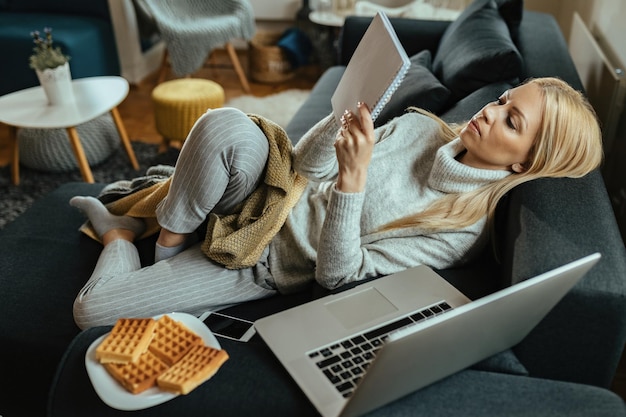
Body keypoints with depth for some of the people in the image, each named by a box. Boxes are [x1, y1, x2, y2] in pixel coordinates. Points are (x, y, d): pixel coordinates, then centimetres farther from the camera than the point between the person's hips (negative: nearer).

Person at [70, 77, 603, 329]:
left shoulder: (464, 230, -17)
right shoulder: (421, 126, -1)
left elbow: (338, 275, -22)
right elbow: (309, 165, 1)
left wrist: (353, 181, -33)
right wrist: (347, 117, -17)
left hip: (264, 265, -4)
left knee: (92, 310, -15)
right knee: (227, 126, -31)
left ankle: (122, 234, 20)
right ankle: (169, 241, -3)